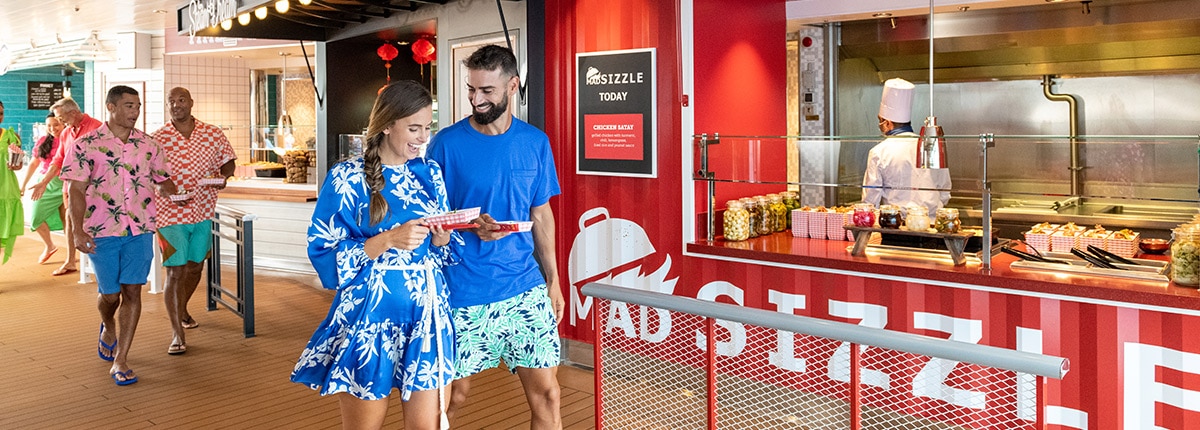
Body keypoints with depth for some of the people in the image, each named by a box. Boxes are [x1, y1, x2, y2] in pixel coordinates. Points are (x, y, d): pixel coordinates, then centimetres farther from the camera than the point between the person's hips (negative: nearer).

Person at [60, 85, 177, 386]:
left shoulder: (149, 145, 6)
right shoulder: (86, 145, -4)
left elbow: (162, 180, 13)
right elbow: (76, 191, -7)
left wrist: (177, 194, -10)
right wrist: (78, 231, -16)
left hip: (140, 230, 2)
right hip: (102, 233, -2)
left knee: (132, 292, -1)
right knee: (110, 294, 7)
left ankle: (120, 360, 8)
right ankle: (108, 327, 43)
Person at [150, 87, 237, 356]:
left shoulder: (213, 134, 2)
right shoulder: (157, 139, -5)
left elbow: (228, 162, 10)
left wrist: (223, 176, -13)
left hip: (203, 212, 4)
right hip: (170, 214, -4)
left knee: (195, 268, 18)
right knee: (176, 272, -5)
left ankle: (182, 310, 46)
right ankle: (177, 334, 4)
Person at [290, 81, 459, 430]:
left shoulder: (430, 173, 7)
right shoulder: (347, 179, -7)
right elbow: (324, 253, -10)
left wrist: (441, 238, -11)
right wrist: (388, 240, -21)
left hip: (426, 312, 4)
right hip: (371, 315, -3)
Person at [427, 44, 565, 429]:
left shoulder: (535, 142, 5)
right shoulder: (447, 143, -4)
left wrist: (553, 280, 10)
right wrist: (472, 225, -19)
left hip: (526, 290, 2)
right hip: (464, 292, -2)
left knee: (546, 393, 2)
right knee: (453, 395, 10)